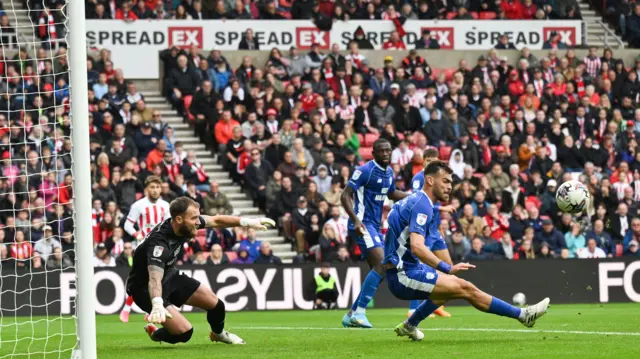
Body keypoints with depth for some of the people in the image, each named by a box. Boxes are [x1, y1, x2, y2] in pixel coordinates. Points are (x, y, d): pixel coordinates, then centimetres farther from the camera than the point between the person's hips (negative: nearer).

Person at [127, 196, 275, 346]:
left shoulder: (184, 225, -15)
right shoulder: (159, 242, -38)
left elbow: (216, 221, 2)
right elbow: (155, 279, -51)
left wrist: (248, 222, -2)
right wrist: (157, 305, -68)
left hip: (170, 277, 8)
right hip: (145, 288, -8)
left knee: (215, 303, 11)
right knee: (184, 332, -21)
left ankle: (218, 333, 45)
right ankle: (156, 334, 13)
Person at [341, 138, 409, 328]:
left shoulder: (389, 172, 11)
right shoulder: (365, 170, -14)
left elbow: (391, 194, 30)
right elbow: (345, 195, -16)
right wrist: (355, 220, -29)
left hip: (375, 226, 9)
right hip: (362, 224, -9)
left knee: (378, 269, 9)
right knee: (381, 264, -22)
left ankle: (351, 315, 17)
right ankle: (359, 312, -21)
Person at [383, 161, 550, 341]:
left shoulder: (414, 201, 15)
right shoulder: (422, 205, -16)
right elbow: (417, 247, -29)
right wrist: (447, 269, -31)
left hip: (402, 269, 10)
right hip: (404, 274, -10)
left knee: (452, 283, 29)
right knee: (465, 288, -14)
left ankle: (409, 326, 31)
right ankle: (523, 315, -10)